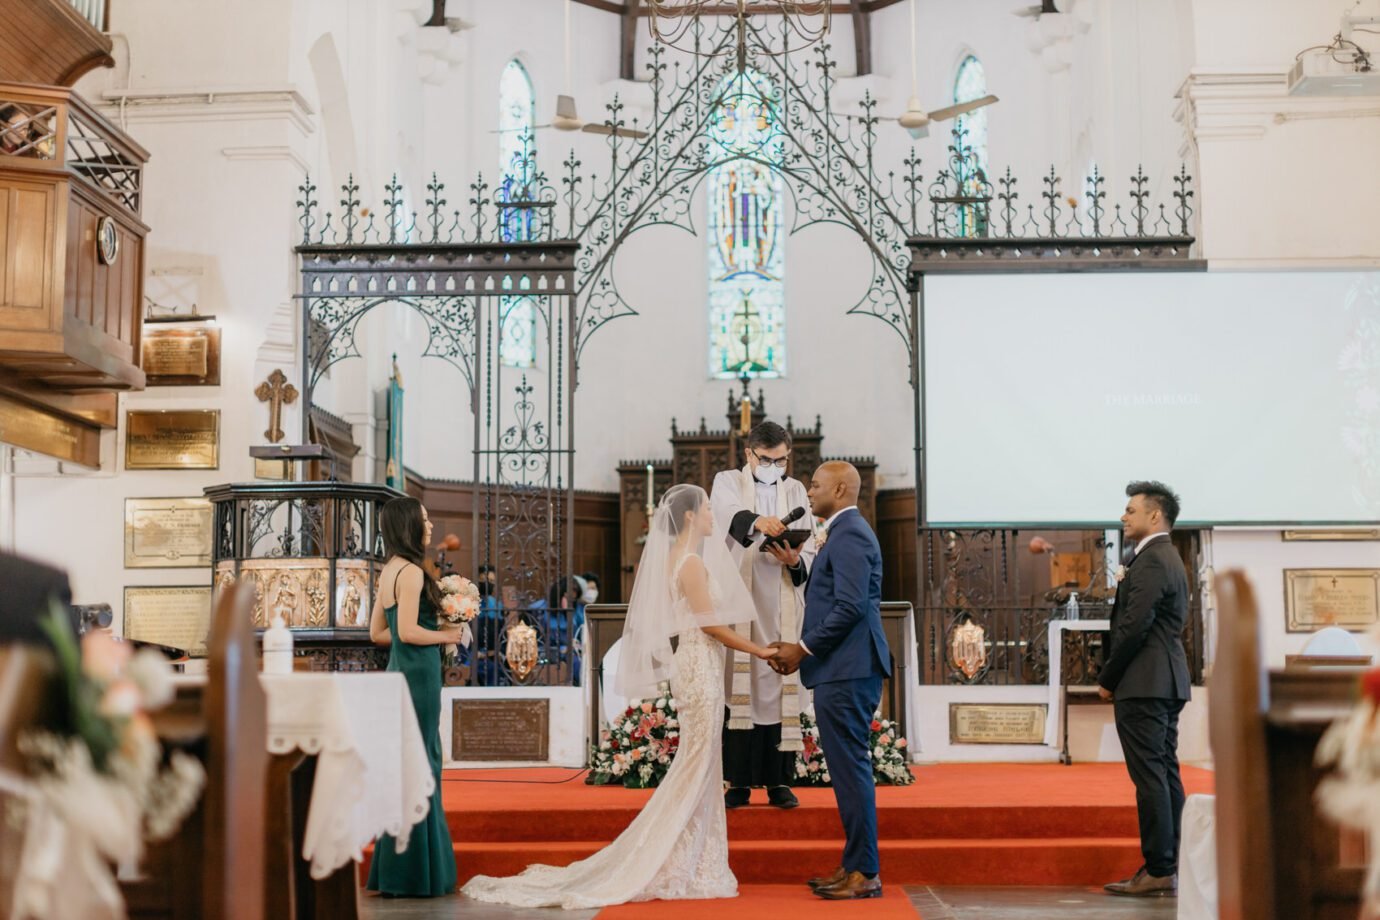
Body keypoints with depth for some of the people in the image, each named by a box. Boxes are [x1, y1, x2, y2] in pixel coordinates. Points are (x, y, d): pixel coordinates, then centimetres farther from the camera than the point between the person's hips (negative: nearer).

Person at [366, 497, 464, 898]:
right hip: (418, 674, -9)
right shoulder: (411, 572, -14)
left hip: (401, 671, 9)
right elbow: (408, 632, -21)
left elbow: (378, 632, 17)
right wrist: (445, 635, -6)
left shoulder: (389, 571, 13)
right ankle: (415, 872, 3)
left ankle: (397, 869, 21)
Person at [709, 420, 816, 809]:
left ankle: (778, 780, 6)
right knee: (738, 688, -3)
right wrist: (756, 521, -40)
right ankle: (738, 781, 2)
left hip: (782, 607, 2)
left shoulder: (795, 491, 13)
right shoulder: (728, 482, 6)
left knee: (779, 687, 1)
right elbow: (727, 512, -19)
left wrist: (794, 561, -16)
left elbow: (810, 552, 7)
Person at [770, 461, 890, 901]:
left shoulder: (849, 536, -13)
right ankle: (856, 864, 19)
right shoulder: (845, 532, 19)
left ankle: (864, 873, 0)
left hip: (846, 671, -11)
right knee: (848, 766, 13)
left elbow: (849, 607, -21)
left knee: (851, 767, -6)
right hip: (843, 670, 11)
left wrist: (804, 648, -14)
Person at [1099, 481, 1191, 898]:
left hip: (1143, 684, -11)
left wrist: (1107, 678, -10)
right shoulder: (1168, 558, 19)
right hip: (1166, 683, 11)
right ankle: (1168, 868, 15)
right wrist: (1115, 675, 14)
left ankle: (1158, 872, -6)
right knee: (1165, 774, 10)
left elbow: (1135, 626, -20)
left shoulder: (1151, 560, -14)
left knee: (1150, 777, -8)